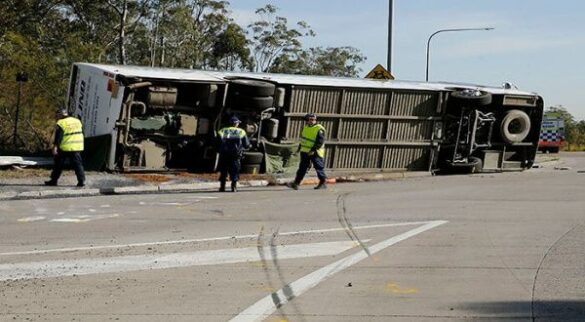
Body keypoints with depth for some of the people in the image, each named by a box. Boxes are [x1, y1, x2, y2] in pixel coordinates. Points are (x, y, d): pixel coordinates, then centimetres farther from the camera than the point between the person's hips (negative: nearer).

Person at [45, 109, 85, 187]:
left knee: (59, 164, 8)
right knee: (78, 164, 4)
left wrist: (55, 146, -19)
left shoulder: (61, 123, -8)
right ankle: (82, 181, -5)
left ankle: (54, 180, 14)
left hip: (64, 148, -5)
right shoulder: (77, 121, 13)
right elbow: (81, 133, 19)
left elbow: (58, 137, -16)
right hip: (77, 147, 5)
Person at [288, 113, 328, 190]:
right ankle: (296, 183, 3)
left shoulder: (319, 129, -15)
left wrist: (313, 150, -26)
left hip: (315, 153, -7)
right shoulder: (305, 127, 11)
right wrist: (300, 147, 22)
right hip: (305, 152, 7)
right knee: (302, 167, 5)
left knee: (319, 168, 1)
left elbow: (320, 142, -21)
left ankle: (323, 183, 13)